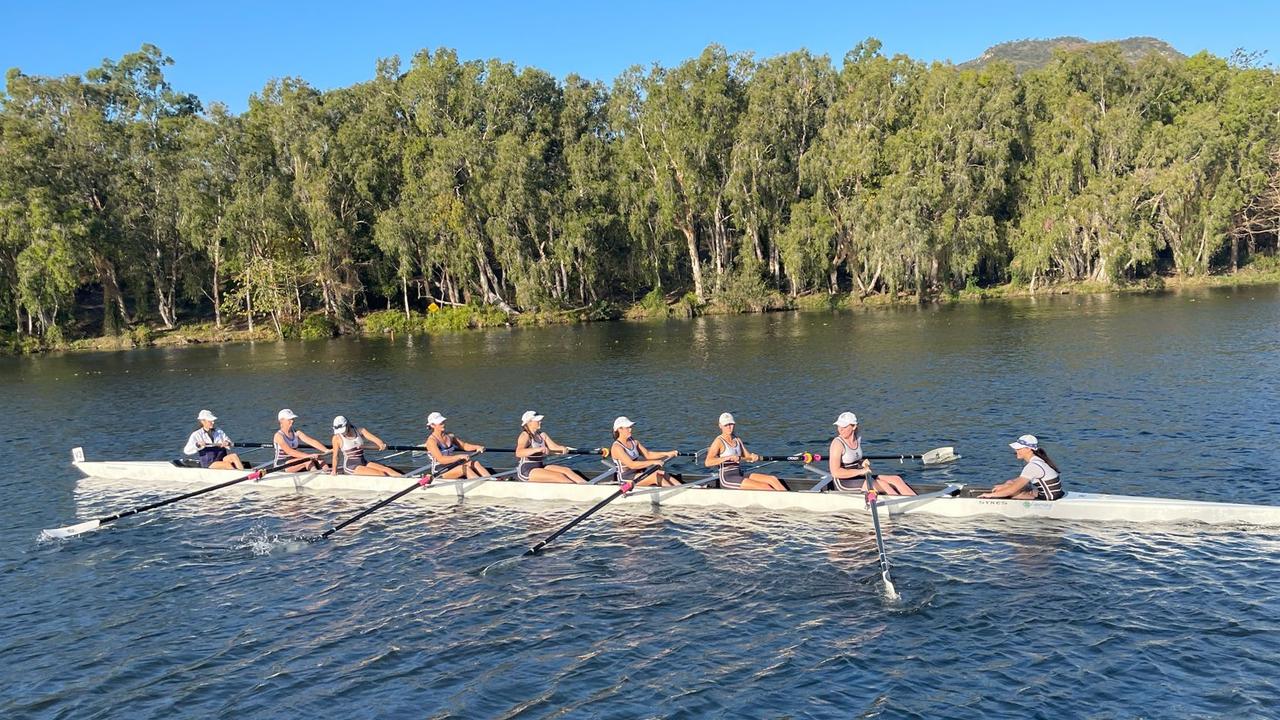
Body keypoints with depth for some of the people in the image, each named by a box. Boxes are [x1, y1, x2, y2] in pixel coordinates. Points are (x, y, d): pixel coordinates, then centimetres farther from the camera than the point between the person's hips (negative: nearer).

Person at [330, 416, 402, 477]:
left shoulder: (360, 431, 4)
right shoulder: (337, 438, -3)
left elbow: (375, 439, -7)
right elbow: (335, 456, 2)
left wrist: (381, 444, -27)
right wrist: (334, 471, -1)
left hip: (364, 463, 5)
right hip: (350, 466, -5)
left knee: (387, 470, -17)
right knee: (380, 474, -21)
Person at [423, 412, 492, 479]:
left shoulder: (449, 436, 9)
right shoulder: (431, 441, -14)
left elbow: (463, 445, 13)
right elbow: (441, 459, -24)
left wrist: (477, 447, -6)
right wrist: (459, 456, -32)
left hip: (451, 466, 7)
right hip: (440, 472, -7)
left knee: (475, 463, -14)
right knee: (465, 468, -29)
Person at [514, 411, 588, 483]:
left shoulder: (542, 435, 12)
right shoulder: (525, 436, -11)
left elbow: (554, 447, 0)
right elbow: (518, 453, -30)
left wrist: (562, 449, -24)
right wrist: (538, 449, -43)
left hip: (541, 467, 7)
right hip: (526, 471, -7)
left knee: (566, 470, -14)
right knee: (558, 476, -24)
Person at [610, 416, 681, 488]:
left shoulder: (634, 442, 10)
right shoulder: (617, 447, -17)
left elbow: (648, 455, 11)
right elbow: (631, 465, -26)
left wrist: (667, 454, 0)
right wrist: (653, 462, -28)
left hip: (638, 474, 8)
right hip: (626, 479, -8)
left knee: (662, 473, -13)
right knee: (656, 475, -23)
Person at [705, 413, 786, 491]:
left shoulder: (737, 440, 15)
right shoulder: (719, 441, -9)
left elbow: (748, 456, 14)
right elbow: (707, 462, -22)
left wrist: (753, 457, -11)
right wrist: (728, 457, -31)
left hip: (740, 476, 8)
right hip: (727, 479, -8)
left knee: (773, 479, -9)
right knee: (764, 487, -21)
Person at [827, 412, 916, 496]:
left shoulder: (857, 438, 6)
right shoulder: (837, 443, -17)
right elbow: (835, 472, -25)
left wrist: (862, 463, 1)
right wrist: (861, 471, -24)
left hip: (858, 477, 8)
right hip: (843, 483, -8)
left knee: (896, 479, -5)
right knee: (882, 484, -24)